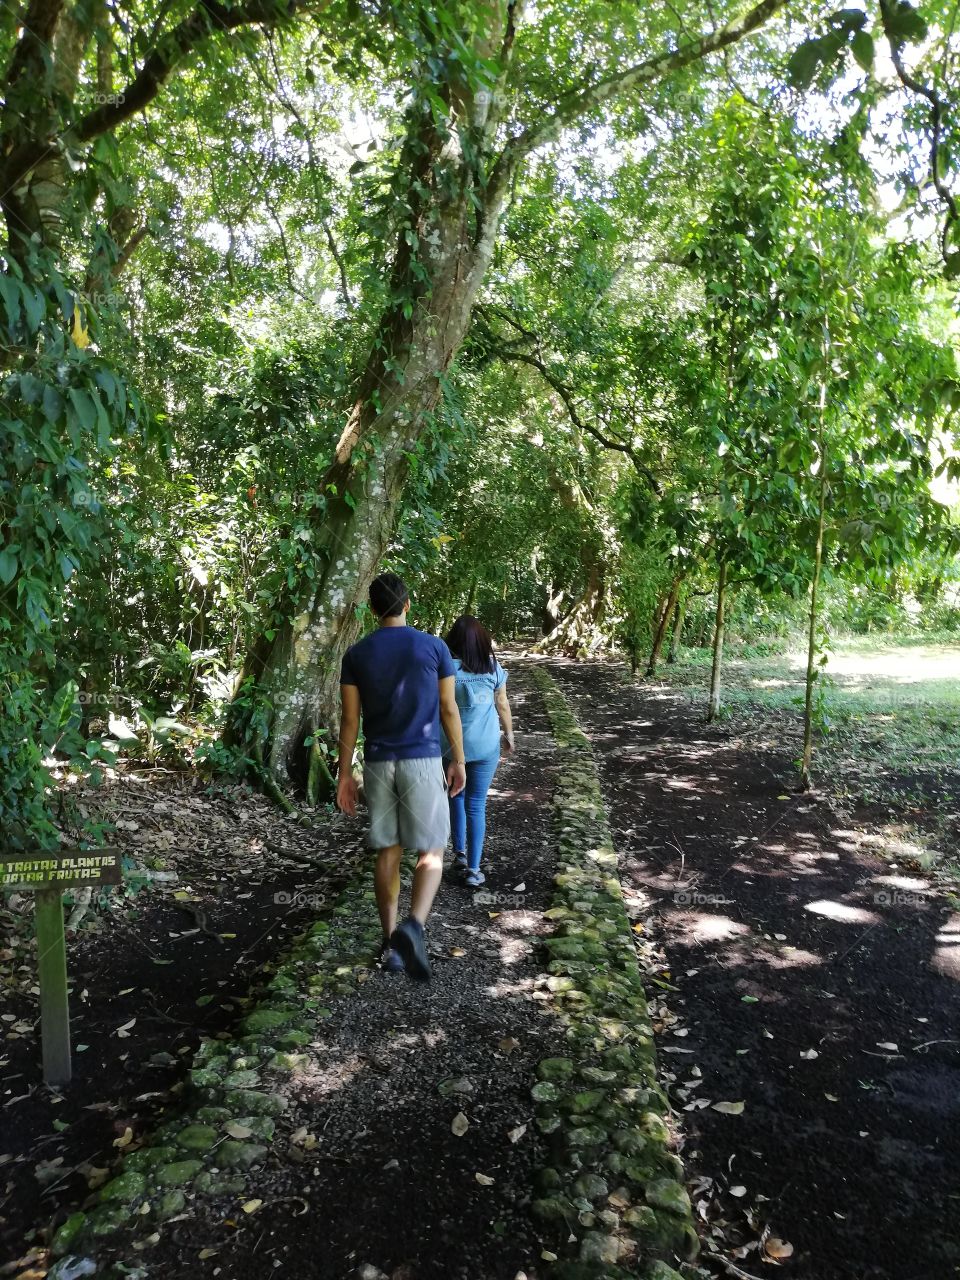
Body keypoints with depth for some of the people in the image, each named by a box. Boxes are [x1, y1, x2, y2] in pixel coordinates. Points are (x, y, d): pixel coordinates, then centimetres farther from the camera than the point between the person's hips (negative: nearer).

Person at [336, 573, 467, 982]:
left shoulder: (356, 655, 1)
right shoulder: (434, 647, -2)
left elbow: (349, 719, 1)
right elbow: (449, 710, -1)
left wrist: (345, 773, 8)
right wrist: (458, 761, 8)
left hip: (378, 763, 2)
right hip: (423, 761, -2)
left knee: (387, 851, 12)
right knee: (431, 851, 3)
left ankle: (390, 942, 16)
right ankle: (413, 926, -20)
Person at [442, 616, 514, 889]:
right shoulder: (493, 668, -2)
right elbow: (503, 705, 6)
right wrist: (509, 733, 21)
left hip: (452, 745, 0)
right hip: (485, 746, 1)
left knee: (456, 797, 23)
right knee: (476, 805, 6)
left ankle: (459, 852, 25)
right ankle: (473, 869, 7)